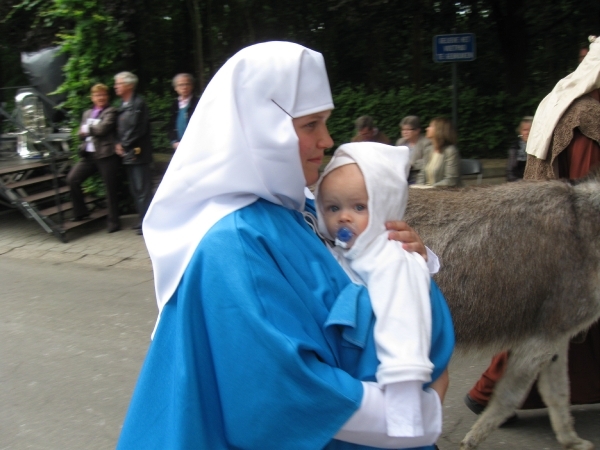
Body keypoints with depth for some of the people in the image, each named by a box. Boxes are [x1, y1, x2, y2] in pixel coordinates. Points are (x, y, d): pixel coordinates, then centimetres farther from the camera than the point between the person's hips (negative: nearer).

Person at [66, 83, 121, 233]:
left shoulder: (111, 112, -3)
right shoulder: (87, 113, 19)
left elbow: (102, 129, -15)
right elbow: (81, 133, 12)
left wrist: (87, 129, 0)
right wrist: (88, 131, -8)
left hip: (106, 155, -6)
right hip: (89, 154, 6)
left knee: (111, 189, 0)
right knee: (72, 179, -2)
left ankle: (113, 221, 12)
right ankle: (81, 212, 13)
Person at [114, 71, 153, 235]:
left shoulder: (138, 103, -12)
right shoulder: (123, 105, 14)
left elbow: (137, 129, -18)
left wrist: (123, 145, -11)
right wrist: (119, 144, 2)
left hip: (138, 153, -9)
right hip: (128, 154, 9)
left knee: (142, 189, -7)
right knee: (135, 190, 13)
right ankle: (144, 219, 22)